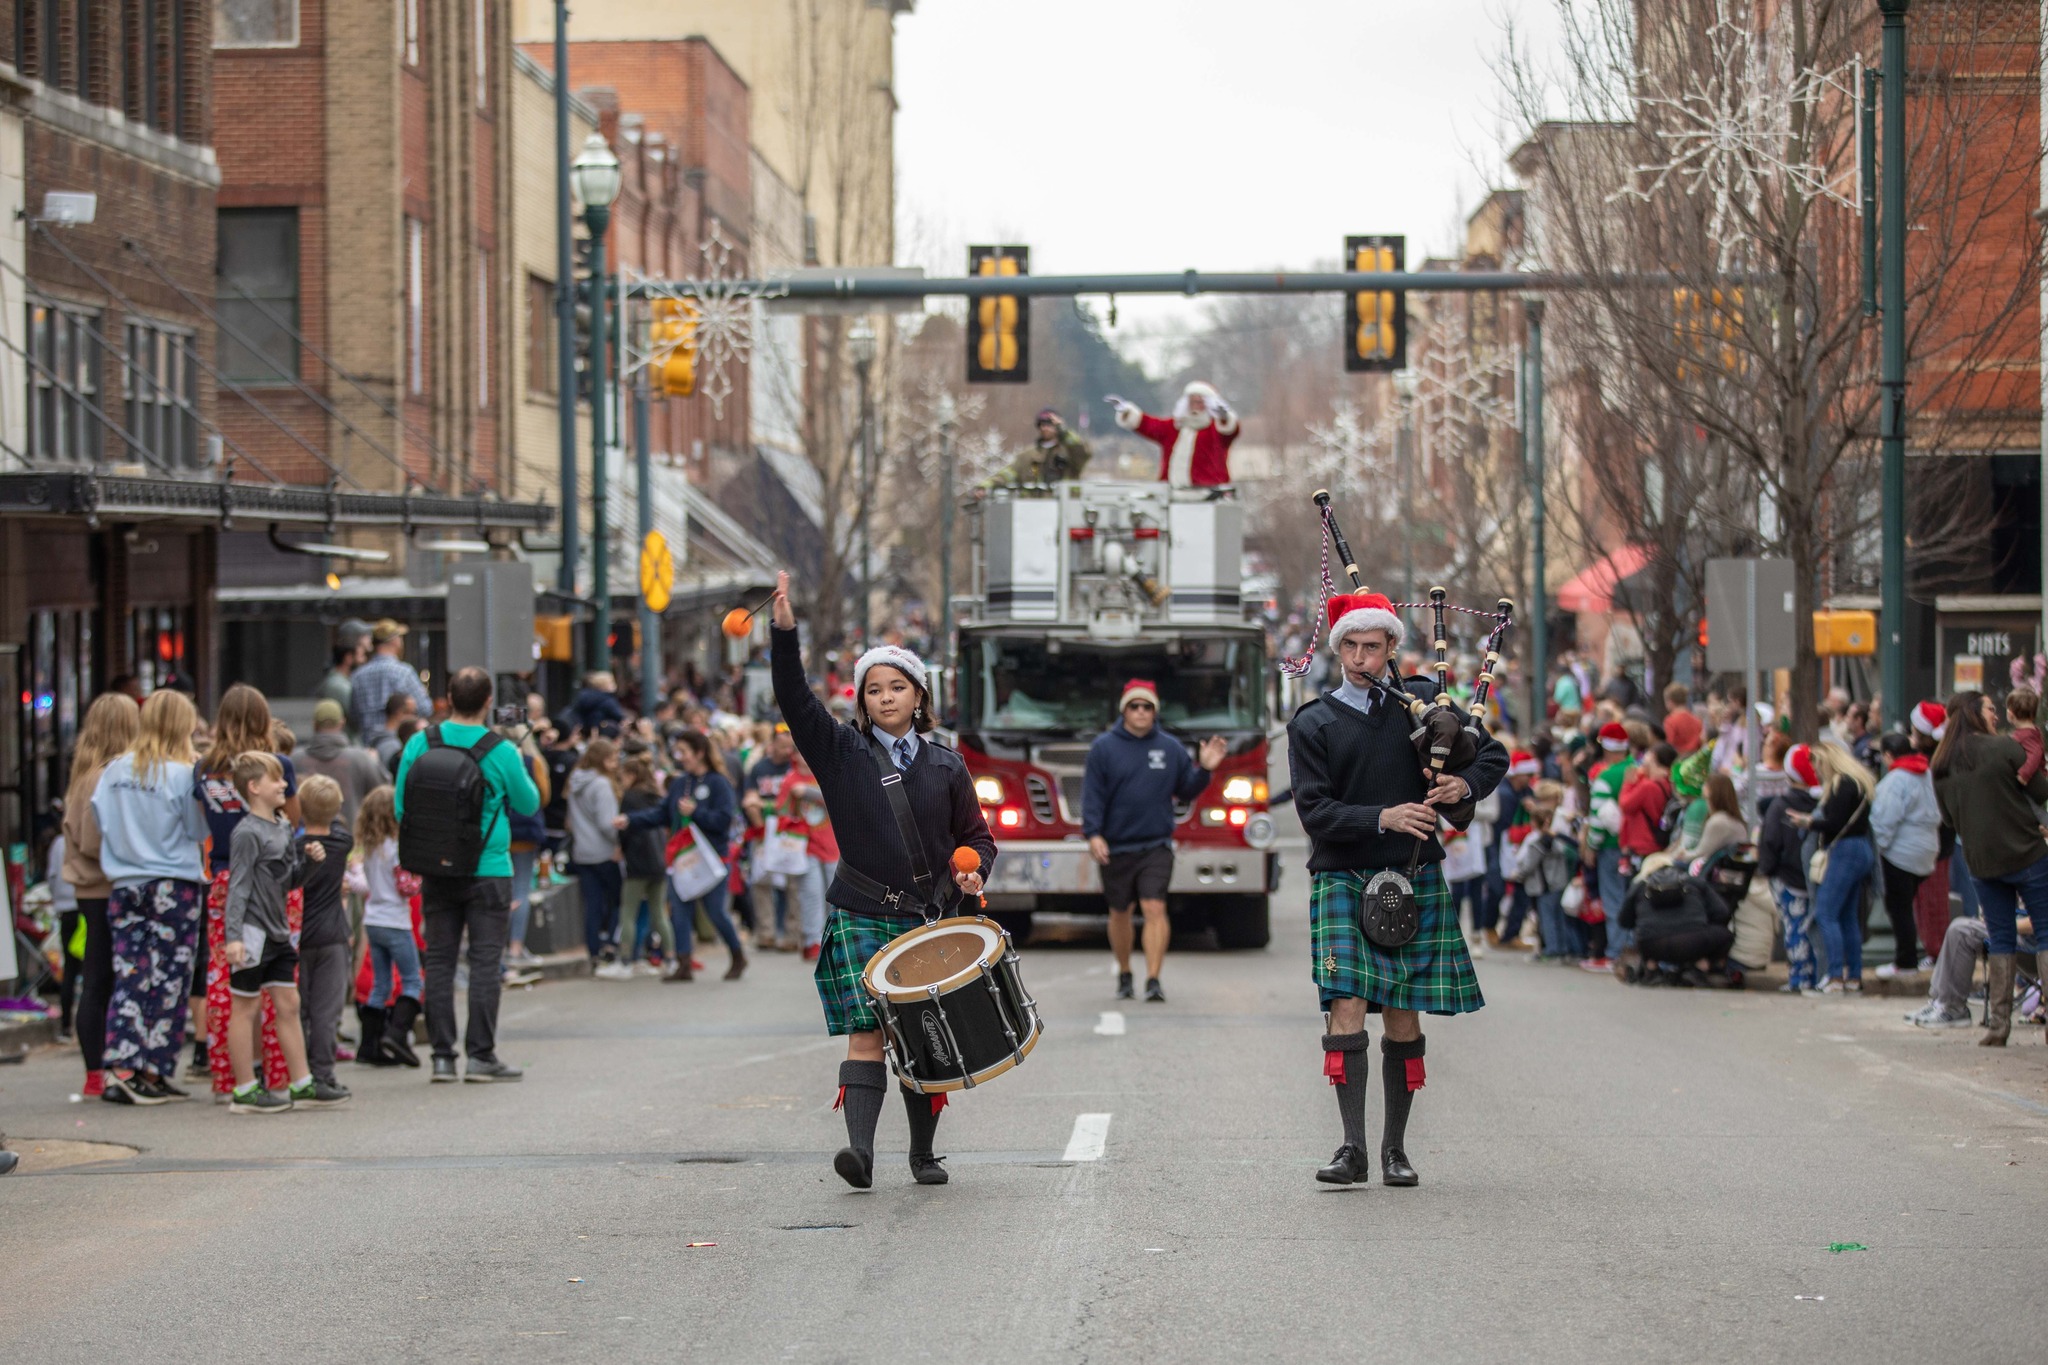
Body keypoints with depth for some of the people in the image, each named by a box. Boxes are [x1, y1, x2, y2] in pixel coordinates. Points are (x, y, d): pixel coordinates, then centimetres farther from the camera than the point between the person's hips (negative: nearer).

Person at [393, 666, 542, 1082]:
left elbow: (400, 808, 2)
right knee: (485, 961, 2)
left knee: (439, 960, 9)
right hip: (488, 872, -3)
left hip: (435, 873, 3)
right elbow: (529, 804, 2)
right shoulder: (501, 752, -12)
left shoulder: (419, 745, -4)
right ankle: (481, 1055, 1)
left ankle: (442, 1055, 8)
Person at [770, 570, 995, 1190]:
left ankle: (923, 1153, 19)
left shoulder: (945, 767, 9)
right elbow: (794, 698, -9)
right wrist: (784, 628, -21)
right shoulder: (840, 752, 4)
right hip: (861, 917, -2)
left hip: (930, 918, 2)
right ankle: (860, 1149, -25)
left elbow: (976, 836, 17)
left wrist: (972, 871, -5)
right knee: (866, 1034, -15)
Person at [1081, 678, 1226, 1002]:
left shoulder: (1171, 748, 7)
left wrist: (1204, 770, -5)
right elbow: (1092, 794, -5)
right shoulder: (1104, 747, 0)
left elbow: (1187, 791, 13)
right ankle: (1124, 974, 32)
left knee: (1155, 908, -14)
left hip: (1156, 847, 0)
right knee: (1120, 912, 13)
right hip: (1116, 847, 0)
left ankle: (1154, 980, -17)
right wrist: (1093, 834, -16)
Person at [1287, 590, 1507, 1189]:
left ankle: (1395, 1148, 13)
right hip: (1343, 878, -2)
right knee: (1347, 1008, -14)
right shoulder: (1312, 724, 4)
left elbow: (1494, 755, 13)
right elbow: (1315, 812, -5)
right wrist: (1382, 818, -19)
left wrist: (1464, 786, -9)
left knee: (1404, 1018, 4)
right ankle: (1353, 1148, -16)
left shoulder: (1423, 701, 9)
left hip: (1416, 880, 2)